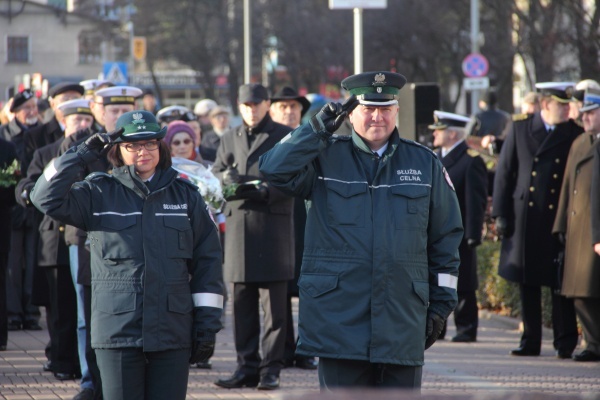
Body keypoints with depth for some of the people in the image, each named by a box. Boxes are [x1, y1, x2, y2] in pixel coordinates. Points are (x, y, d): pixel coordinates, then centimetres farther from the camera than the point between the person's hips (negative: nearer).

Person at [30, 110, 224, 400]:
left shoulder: (185, 196, 8)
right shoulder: (98, 194, 5)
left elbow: (207, 262, 8)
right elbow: (47, 198, -8)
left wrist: (207, 325, 3)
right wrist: (82, 154, -9)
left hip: (172, 332, 1)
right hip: (117, 330, -1)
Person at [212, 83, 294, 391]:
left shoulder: (284, 136, 3)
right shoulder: (230, 139, 18)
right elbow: (215, 175, 13)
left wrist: (266, 191, -20)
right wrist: (226, 177, -11)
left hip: (273, 227, -4)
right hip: (239, 225, 4)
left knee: (274, 305, -3)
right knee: (243, 305, 6)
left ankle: (271, 368, 0)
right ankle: (247, 366, 12)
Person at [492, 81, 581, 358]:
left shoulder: (574, 134, 3)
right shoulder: (520, 129, 5)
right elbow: (504, 172, 5)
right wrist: (501, 214, 0)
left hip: (560, 219, -1)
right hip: (525, 218, 1)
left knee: (561, 283, -3)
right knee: (527, 282, 6)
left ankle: (565, 342, 4)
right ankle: (530, 341, 13)